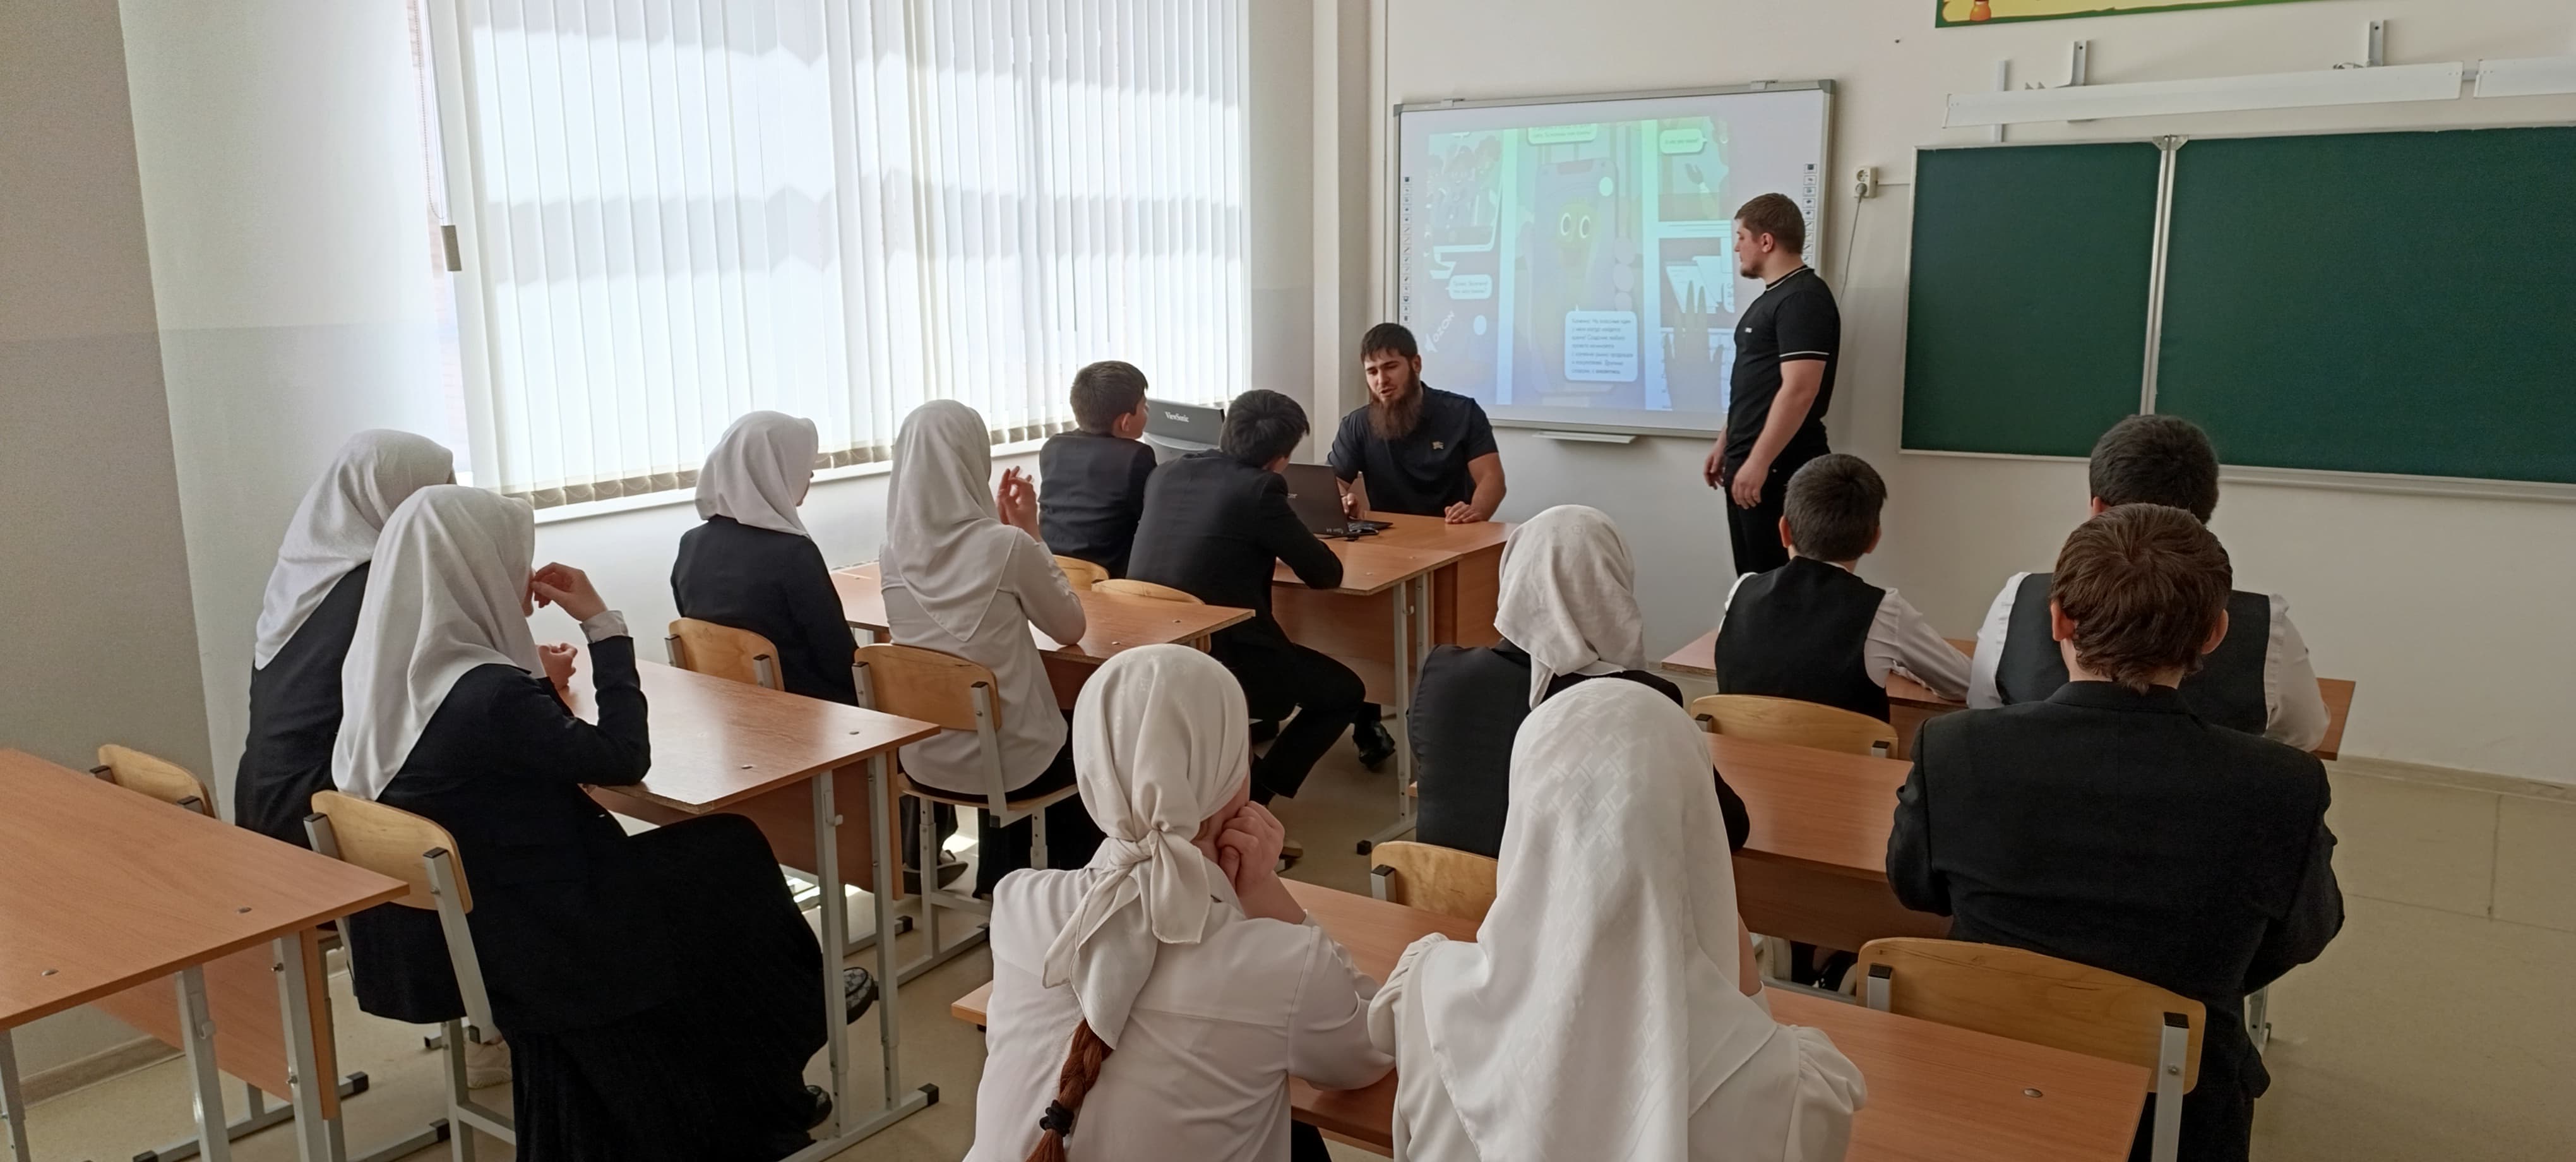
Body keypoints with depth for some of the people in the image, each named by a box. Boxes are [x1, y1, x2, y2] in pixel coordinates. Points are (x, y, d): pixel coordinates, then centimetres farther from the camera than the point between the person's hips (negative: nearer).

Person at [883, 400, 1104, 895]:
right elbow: (1070, 628, -5)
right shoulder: (1007, 547, -22)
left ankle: (999, 887, 45)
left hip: (923, 755, 5)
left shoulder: (894, 552, -5)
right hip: (1003, 752, -5)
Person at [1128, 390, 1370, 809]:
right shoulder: (1259, 490, -12)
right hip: (1219, 657, -7)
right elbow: (1327, 573, -4)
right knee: (1345, 692, 14)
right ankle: (1252, 795, 6)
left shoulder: (1166, 474, 7)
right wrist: (1288, 543, 16)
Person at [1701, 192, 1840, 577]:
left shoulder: (1803, 299, -15)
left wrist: (1758, 462, -24)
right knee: (1752, 576, 12)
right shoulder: (1773, 297, 16)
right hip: (1749, 462, 10)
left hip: (1779, 469, -10)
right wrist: (1726, 443, 22)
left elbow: (1799, 389, -23)